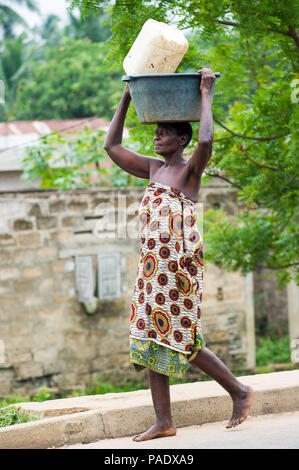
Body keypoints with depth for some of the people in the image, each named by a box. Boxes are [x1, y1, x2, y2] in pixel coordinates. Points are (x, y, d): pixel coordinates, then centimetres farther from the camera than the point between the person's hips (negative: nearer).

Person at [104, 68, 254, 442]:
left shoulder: (190, 169, -6)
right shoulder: (154, 168, 15)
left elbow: (206, 140, -27)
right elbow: (112, 146, 21)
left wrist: (205, 95, -18)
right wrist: (126, 99, 18)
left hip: (180, 264, -8)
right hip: (152, 266, 8)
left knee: (182, 340, -5)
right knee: (152, 340, 4)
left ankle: (240, 392, 12)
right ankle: (163, 422, 8)